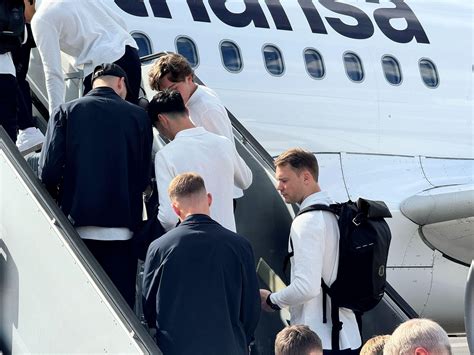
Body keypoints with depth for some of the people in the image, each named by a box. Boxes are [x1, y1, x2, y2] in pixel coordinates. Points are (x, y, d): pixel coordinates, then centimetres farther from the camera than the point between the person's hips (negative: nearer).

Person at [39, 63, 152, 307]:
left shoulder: (66, 111, 1)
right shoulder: (138, 116, 2)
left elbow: (49, 170, -5)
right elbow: (144, 176, 3)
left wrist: (60, 200, 13)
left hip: (78, 224, 1)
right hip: (122, 225, 0)